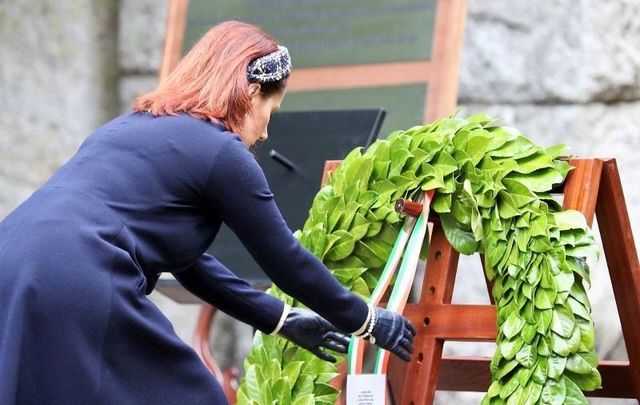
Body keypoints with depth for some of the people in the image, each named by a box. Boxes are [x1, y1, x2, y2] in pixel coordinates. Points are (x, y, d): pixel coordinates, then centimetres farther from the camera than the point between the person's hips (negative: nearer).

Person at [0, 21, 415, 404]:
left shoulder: (134, 126, 28)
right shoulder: (220, 151, 3)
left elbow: (185, 259, 34)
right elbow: (287, 261, 11)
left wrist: (281, 318, 38)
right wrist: (367, 321, 25)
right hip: (74, 298, -9)